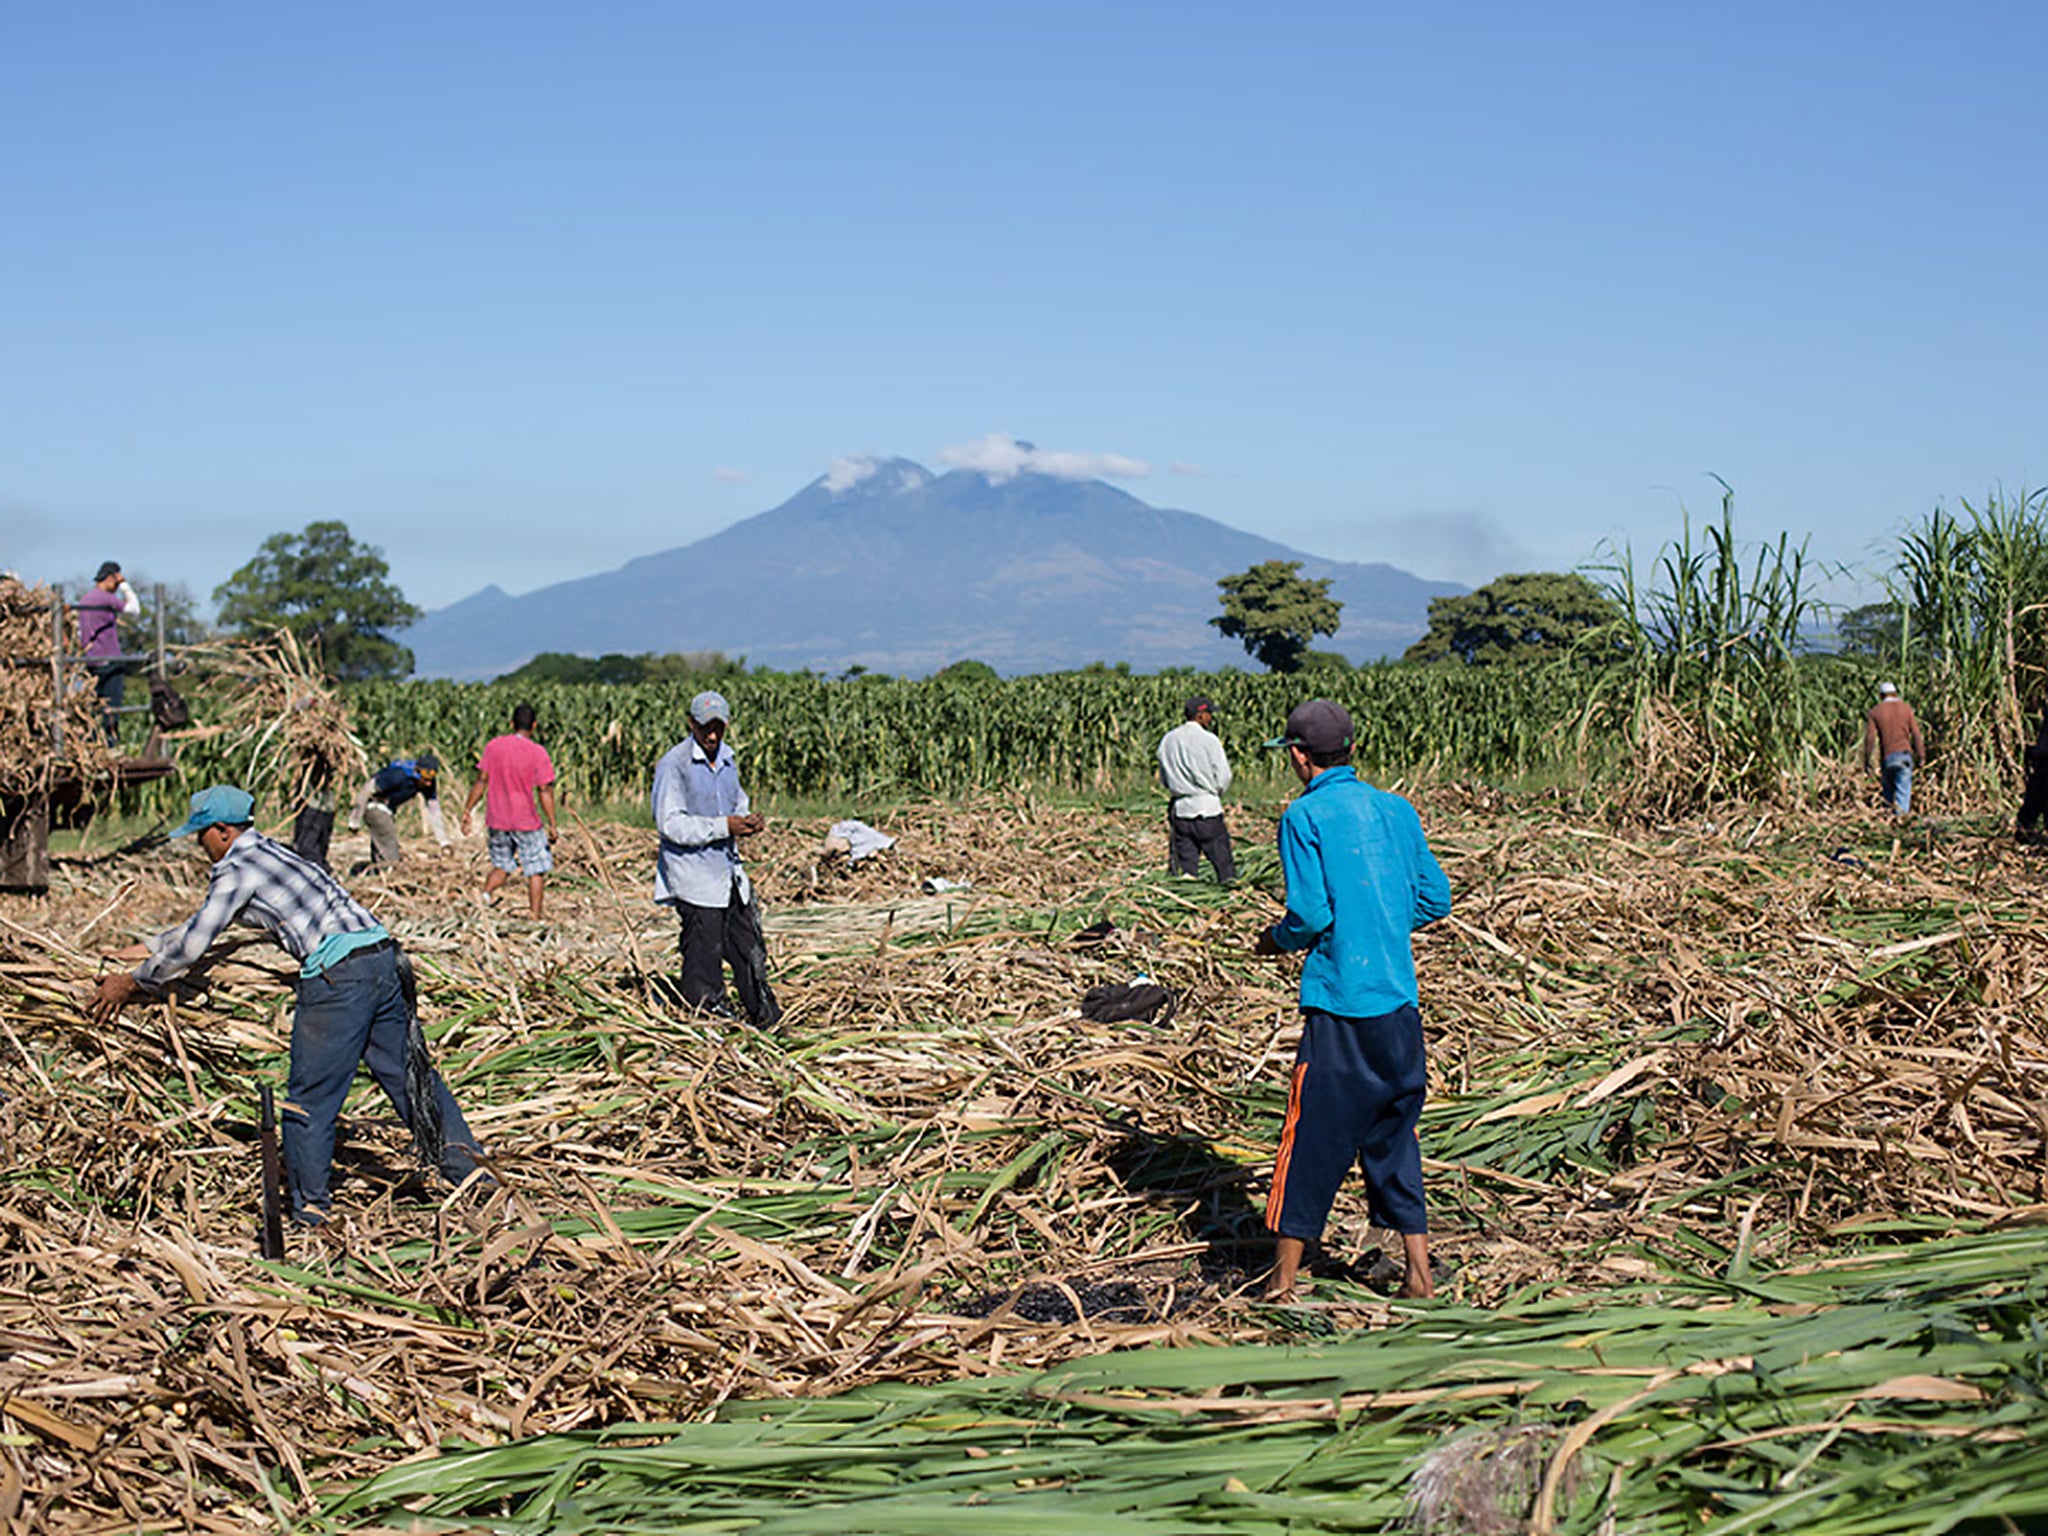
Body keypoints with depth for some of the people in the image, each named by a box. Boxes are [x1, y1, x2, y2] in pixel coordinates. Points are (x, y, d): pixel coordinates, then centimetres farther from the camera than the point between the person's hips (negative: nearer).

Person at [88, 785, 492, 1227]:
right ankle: (467, 1166, 15)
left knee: (310, 1098, 3)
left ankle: (309, 1210, 12)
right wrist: (145, 948, 45)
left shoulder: (237, 869, -1)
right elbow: (202, 922, 38)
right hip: (384, 958, 9)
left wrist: (131, 983, 15)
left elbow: (192, 946, 2)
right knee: (408, 1072, 14)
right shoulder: (268, 853, 26)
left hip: (338, 973, -9)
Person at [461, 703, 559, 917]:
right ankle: (535, 917, 3)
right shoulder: (538, 752, -8)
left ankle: (485, 895, -5)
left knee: (502, 867, 20)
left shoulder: (493, 746, 1)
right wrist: (552, 824, -4)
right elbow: (545, 791, -9)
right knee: (536, 871, 7)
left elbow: (481, 781, 1)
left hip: (496, 820, 4)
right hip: (525, 822, -4)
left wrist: (467, 811, 8)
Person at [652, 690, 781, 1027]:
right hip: (694, 877, -7)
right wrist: (724, 826, -21)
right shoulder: (674, 764, -12)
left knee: (750, 950, 12)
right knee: (704, 957, -2)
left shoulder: (727, 758, 11)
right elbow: (670, 822, -17)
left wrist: (749, 821, 0)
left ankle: (769, 1024, 21)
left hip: (730, 871, 7)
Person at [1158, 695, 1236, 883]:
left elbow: (1164, 779, 14)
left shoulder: (1167, 740, 7)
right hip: (1207, 808, -5)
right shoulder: (1208, 740, -10)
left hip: (1180, 809, 5)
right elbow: (1223, 778, -7)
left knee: (1185, 868, 8)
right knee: (1223, 863, 2)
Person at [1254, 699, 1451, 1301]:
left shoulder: (1305, 816, -7)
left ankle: (1284, 1279, 10)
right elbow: (1435, 899, 10)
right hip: (1400, 999, 5)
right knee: (1393, 1130, 15)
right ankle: (1418, 1273, 15)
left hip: (1340, 1002, -5)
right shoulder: (1396, 809, 9)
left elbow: (1311, 913, -14)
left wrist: (1276, 940, 6)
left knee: (1314, 1134, 3)